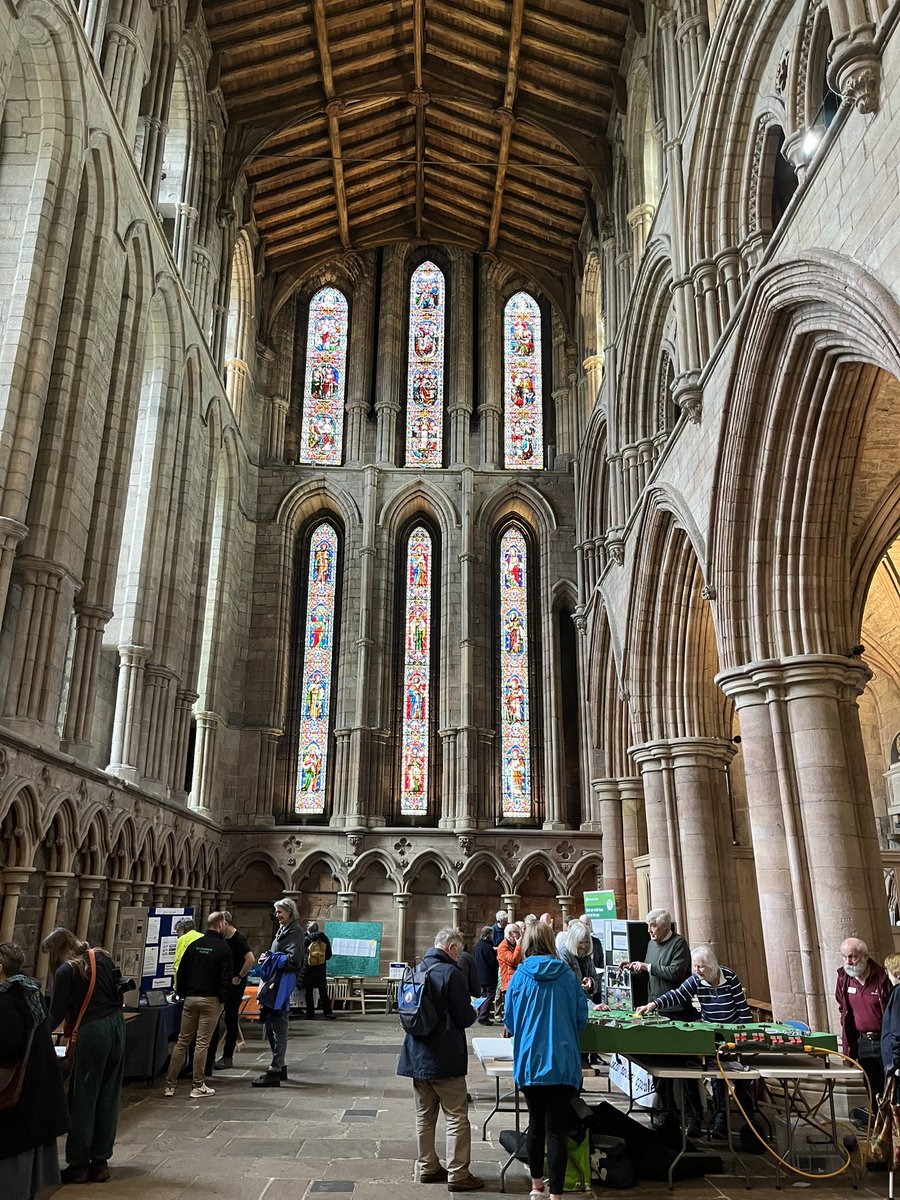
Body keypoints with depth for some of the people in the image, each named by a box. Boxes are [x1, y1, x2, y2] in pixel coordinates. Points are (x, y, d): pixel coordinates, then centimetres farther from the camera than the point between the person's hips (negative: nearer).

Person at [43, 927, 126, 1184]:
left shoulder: (65, 972, -6)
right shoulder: (102, 958, 11)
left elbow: (57, 1014, -2)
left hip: (91, 1031, -6)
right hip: (117, 1026, 6)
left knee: (83, 1098, 5)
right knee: (108, 1097, 12)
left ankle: (79, 1165, 13)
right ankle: (101, 1161, 19)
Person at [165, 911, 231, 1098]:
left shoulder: (194, 944, 7)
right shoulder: (223, 948, -9)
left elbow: (181, 972, 8)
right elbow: (225, 978, -11)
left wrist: (182, 994, 15)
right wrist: (223, 999, 1)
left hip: (190, 999, 5)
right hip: (211, 1000, -5)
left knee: (182, 1041, 11)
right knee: (202, 1042, 0)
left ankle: (170, 1085, 13)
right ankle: (198, 1087, 5)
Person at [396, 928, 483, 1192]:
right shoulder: (449, 972, -18)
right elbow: (464, 1018, -17)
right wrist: (474, 1011, 6)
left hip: (417, 1056, 8)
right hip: (445, 1059, -8)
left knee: (425, 1115, 17)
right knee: (457, 1117, 3)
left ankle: (427, 1167, 26)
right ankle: (457, 1175, 5)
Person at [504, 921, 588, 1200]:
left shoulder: (520, 976, -5)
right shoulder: (567, 976, -5)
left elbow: (510, 1022, 3)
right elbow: (581, 1018, 3)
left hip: (530, 1062, 1)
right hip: (563, 1063, -1)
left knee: (536, 1124, 18)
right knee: (556, 1129, 4)